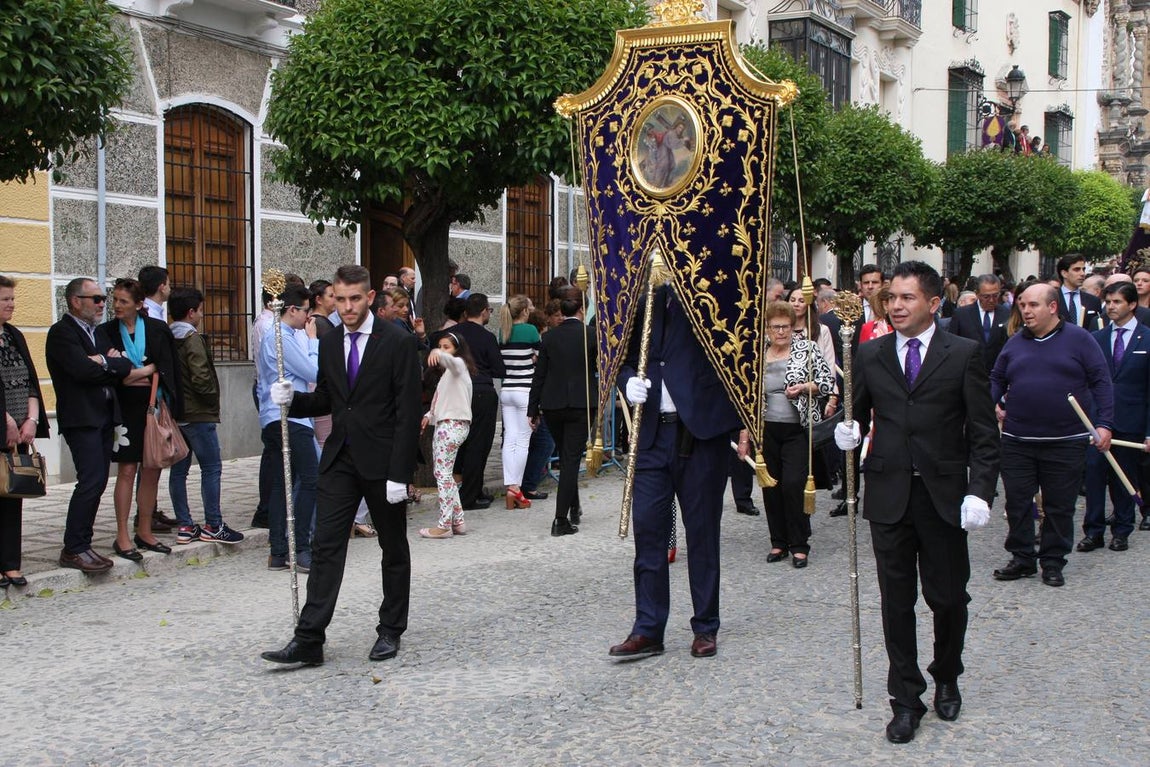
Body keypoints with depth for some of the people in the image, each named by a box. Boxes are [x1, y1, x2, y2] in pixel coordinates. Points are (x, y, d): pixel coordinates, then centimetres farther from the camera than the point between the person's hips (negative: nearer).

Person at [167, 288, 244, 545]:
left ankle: (184, 526, 12)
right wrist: (213, 398, -6)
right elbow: (201, 377, -20)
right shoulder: (192, 339, -13)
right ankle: (213, 526, 1)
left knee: (178, 469, 9)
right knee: (211, 468, -1)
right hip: (197, 414, -8)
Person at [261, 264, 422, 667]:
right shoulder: (330, 343, 8)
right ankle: (308, 640, -3)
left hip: (382, 463, -4)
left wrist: (399, 472, -16)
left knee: (393, 549, 9)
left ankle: (390, 631, 23)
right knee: (326, 547, -2)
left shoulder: (398, 343, -9)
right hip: (340, 460, 5)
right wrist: (293, 399, -4)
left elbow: (408, 414, -12)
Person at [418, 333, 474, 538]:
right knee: (443, 473, 12)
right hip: (442, 424, 10)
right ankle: (458, 521, 16)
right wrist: (429, 415, 11)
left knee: (442, 473, -9)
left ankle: (444, 525, -8)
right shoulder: (445, 373, 24)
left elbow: (450, 360, -28)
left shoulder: (458, 364, -3)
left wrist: (438, 354, -49)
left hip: (453, 425, -10)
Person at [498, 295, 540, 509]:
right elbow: (539, 360, -3)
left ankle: (510, 485, 2)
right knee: (523, 440, -2)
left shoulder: (503, 332, 9)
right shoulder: (530, 330, -7)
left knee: (510, 439, 5)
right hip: (525, 390, -5)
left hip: (506, 390, 5)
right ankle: (516, 487, -5)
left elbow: (500, 364, 9)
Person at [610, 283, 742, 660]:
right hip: (654, 430, 3)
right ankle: (648, 630, 9)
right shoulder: (647, 300, 11)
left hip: (702, 429, -3)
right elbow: (624, 357, 16)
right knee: (647, 526, 1)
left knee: (702, 530, 6)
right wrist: (628, 380, -3)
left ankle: (706, 627, 19)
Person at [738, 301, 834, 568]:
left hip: (798, 430, -3)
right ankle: (779, 542, 18)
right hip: (766, 431, 3)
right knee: (771, 487, 6)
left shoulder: (808, 349, 0)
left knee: (793, 485, -10)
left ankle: (799, 545, 3)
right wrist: (744, 436, 5)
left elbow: (828, 382, 0)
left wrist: (803, 388, -17)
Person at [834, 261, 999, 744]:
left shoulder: (963, 354, 0)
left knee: (948, 597, 9)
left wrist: (979, 491, -11)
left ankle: (946, 679, 34)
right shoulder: (870, 355, 6)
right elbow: (857, 413, 12)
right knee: (896, 601, 5)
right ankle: (906, 700, 16)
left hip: (944, 496, -1)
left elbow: (983, 433, -2)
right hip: (888, 496, 1)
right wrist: (848, 431, -11)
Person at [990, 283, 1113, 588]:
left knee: (1059, 506, 5)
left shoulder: (1079, 339, -2)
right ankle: (1022, 559, 17)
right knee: (1017, 502, 5)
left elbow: (1101, 382, -3)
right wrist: (993, 404, 0)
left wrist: (1104, 423, -10)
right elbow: (996, 379, 19)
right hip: (1017, 441, 3)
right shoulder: (1015, 342, 9)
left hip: (1066, 443, -3)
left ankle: (1053, 562, 17)